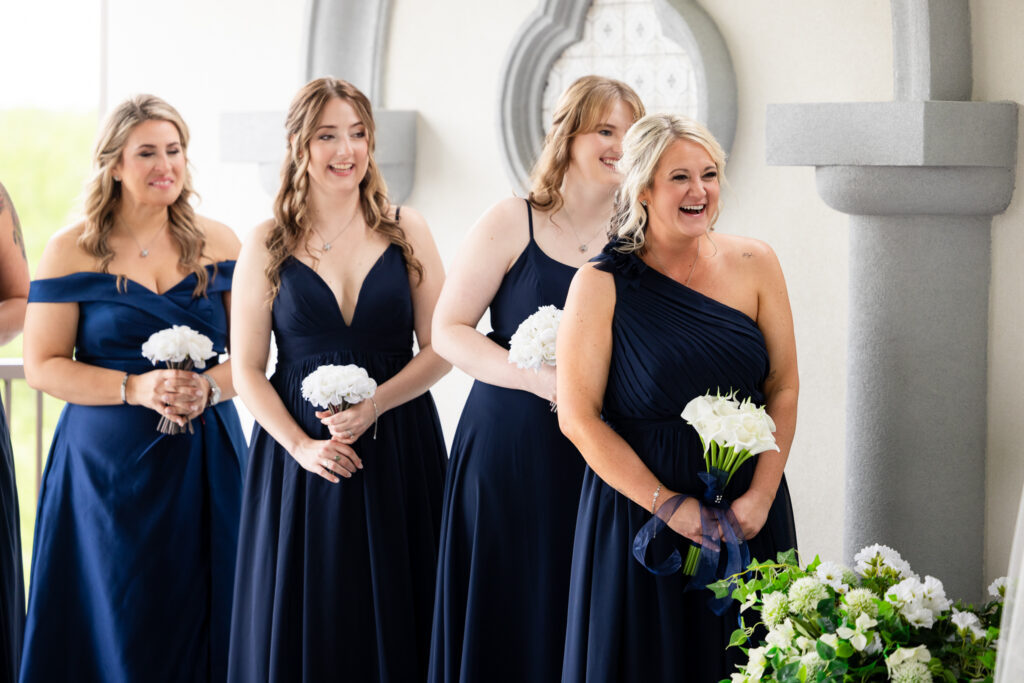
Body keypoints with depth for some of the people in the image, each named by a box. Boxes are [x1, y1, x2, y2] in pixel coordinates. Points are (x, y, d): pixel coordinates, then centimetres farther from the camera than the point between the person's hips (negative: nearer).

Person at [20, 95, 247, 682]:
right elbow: (43, 366, -3)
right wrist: (135, 388, -15)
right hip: (109, 458, -2)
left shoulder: (218, 244, 8)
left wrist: (208, 388, -14)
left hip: (207, 458, 2)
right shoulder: (72, 252, 1)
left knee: (203, 618, 2)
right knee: (117, 628, -1)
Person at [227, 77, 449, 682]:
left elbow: (439, 347, 0)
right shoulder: (267, 246, 2)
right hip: (302, 450, 0)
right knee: (307, 622, 5)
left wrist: (374, 405, -15)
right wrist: (301, 446, -12)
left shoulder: (405, 230, 3)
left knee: (392, 616, 5)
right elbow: (247, 371, 1)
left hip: (398, 445, 0)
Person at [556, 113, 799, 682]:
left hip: (749, 512, 3)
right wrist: (668, 505, -15)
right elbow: (579, 417, -8)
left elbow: (784, 388, 2)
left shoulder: (754, 263, 1)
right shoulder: (602, 284, -7)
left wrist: (761, 496, -10)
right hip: (638, 508, -2)